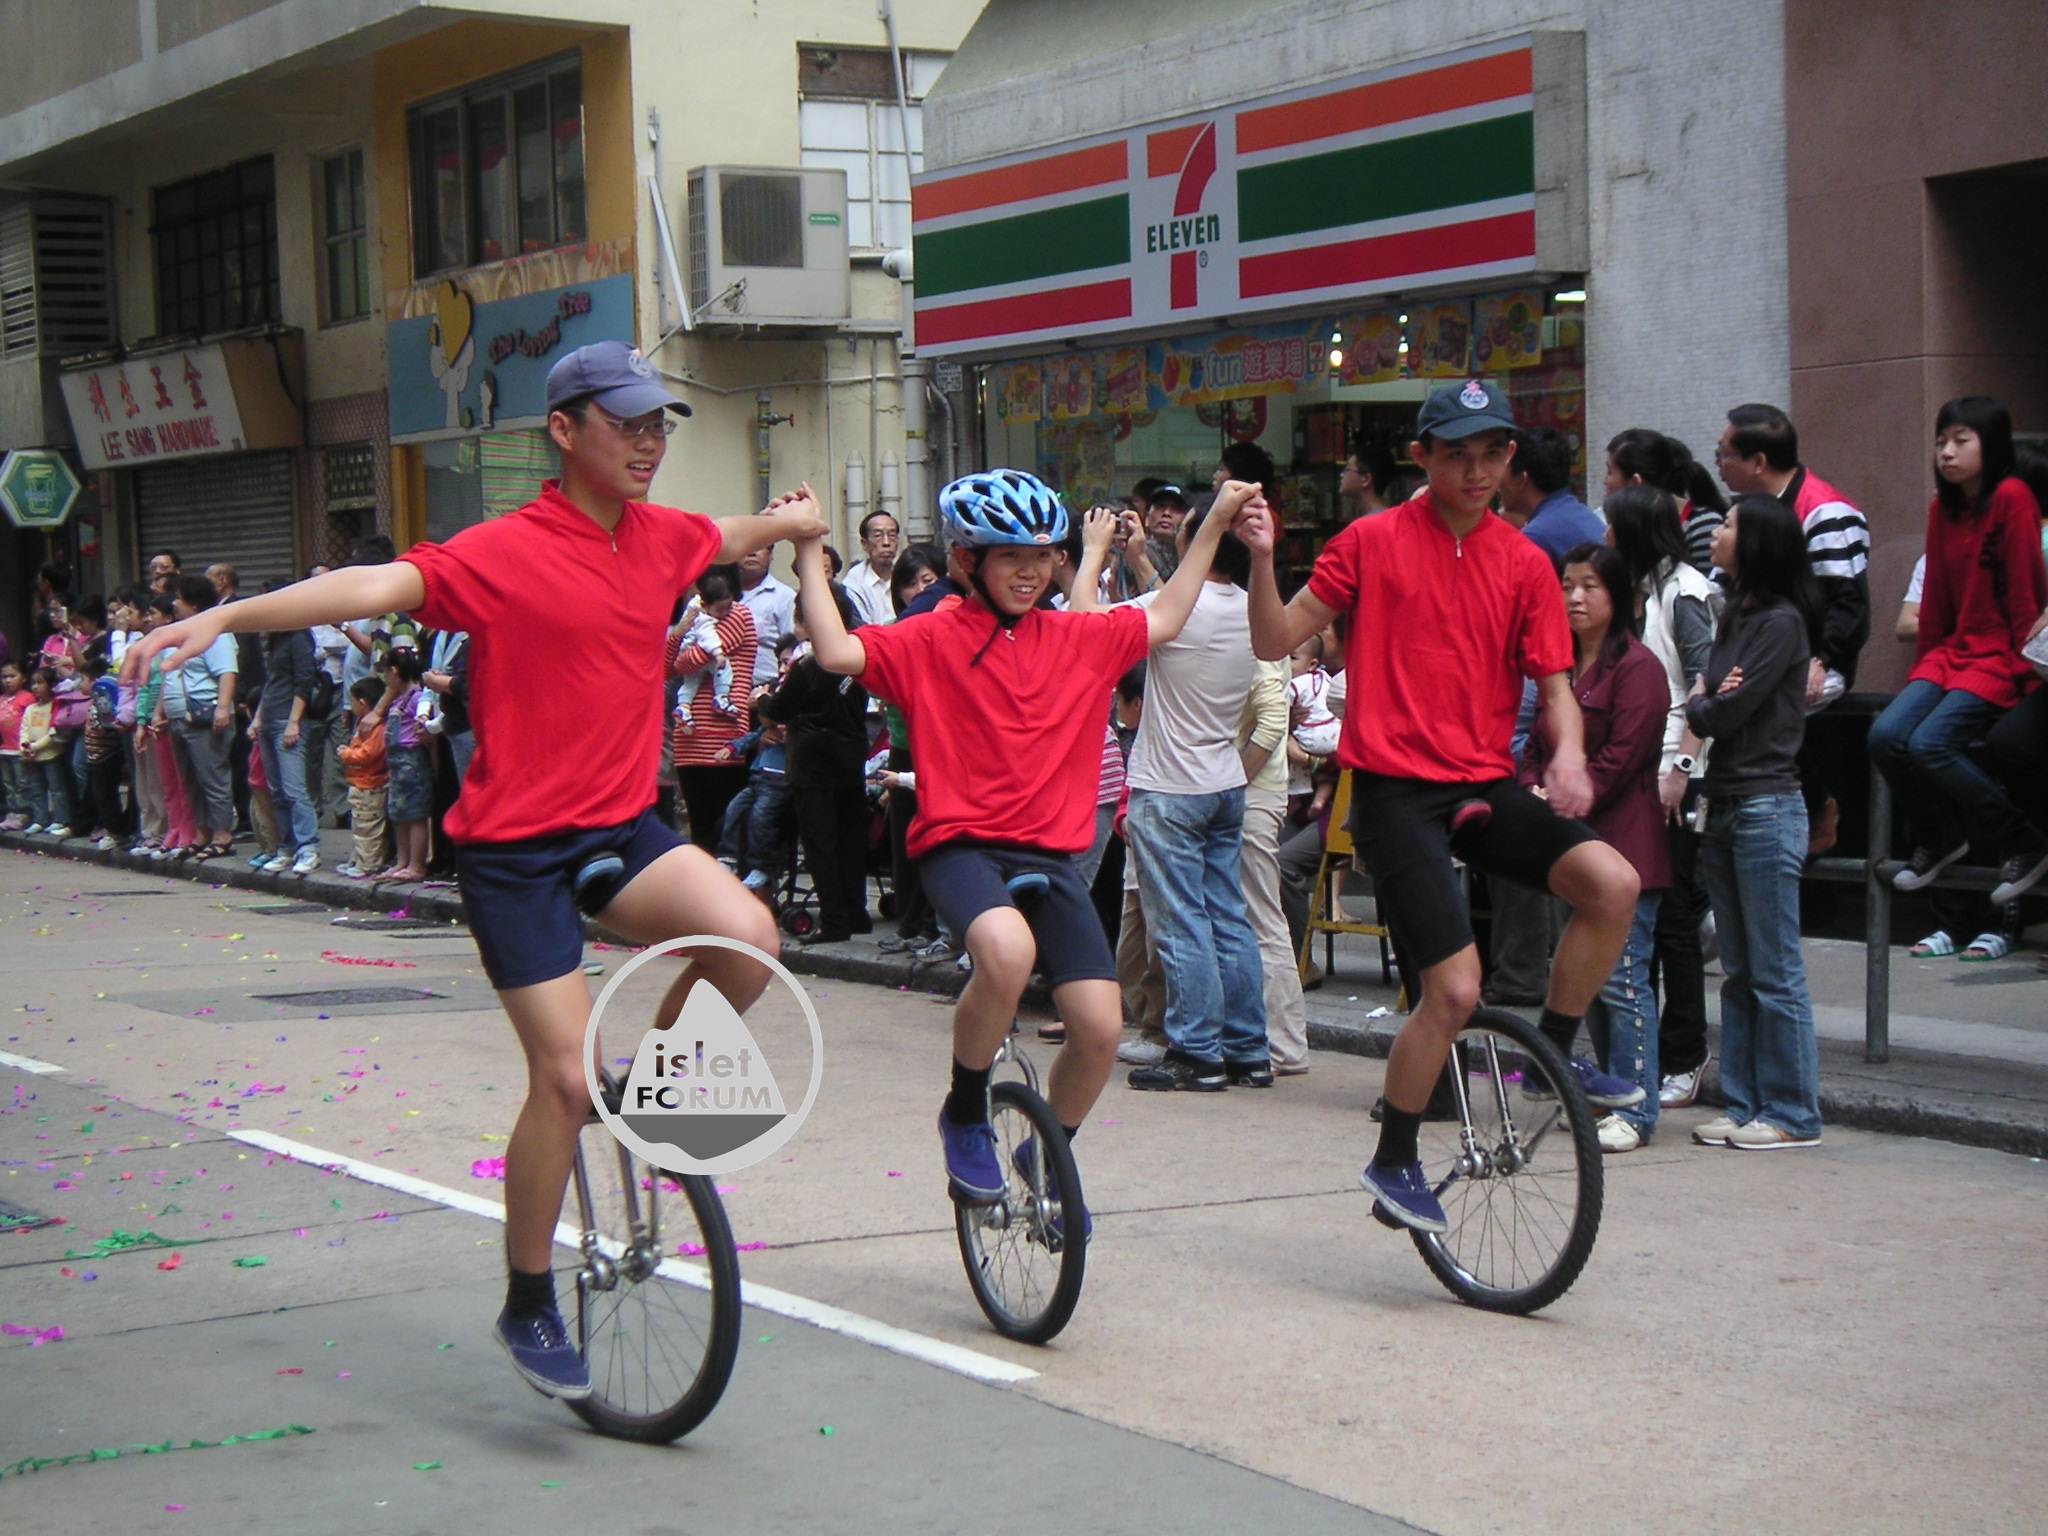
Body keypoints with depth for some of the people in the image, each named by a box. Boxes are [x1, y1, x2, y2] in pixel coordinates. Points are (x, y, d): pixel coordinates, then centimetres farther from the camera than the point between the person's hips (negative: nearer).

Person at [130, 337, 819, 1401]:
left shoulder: (660, 538, 5)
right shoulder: (504, 554, -14)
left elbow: (733, 537, 29)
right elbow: (379, 586, -26)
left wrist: (791, 522, 46)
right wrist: (223, 618, -37)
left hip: (621, 828, 5)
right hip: (517, 849, -5)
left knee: (746, 936, -22)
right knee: (566, 1079, -7)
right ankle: (528, 1306, 12)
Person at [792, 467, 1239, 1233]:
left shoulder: (1079, 639, 11)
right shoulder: (934, 639, -2)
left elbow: (1165, 618, 24)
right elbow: (838, 652, -16)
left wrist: (1216, 522, 24)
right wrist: (809, 553, -17)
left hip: (1048, 855, 5)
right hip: (961, 845, -4)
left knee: (1099, 1029, -7)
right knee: (1008, 950, -36)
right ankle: (965, 1114, -9)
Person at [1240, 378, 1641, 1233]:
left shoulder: (1523, 563, 7)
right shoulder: (1373, 543, -2)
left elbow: (1554, 682, 6)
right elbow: (1275, 643, 0)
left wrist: (1568, 753, -14)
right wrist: (1262, 558, -17)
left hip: (1485, 785, 4)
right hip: (1396, 791, -4)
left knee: (1612, 883, -19)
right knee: (1455, 989, -12)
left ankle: (1554, 1054, 4)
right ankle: (1393, 1162, 10)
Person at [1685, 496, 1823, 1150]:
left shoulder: (1780, 622, -11)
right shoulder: (1734, 617, 16)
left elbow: (1725, 713, -15)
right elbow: (1706, 701, 12)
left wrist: (1698, 703, 5)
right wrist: (1709, 701, -9)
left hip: (1767, 807, -9)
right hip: (1724, 806, 9)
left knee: (1776, 973, -4)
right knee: (1738, 973, 11)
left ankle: (1793, 1114, 1)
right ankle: (1743, 1105, 16)